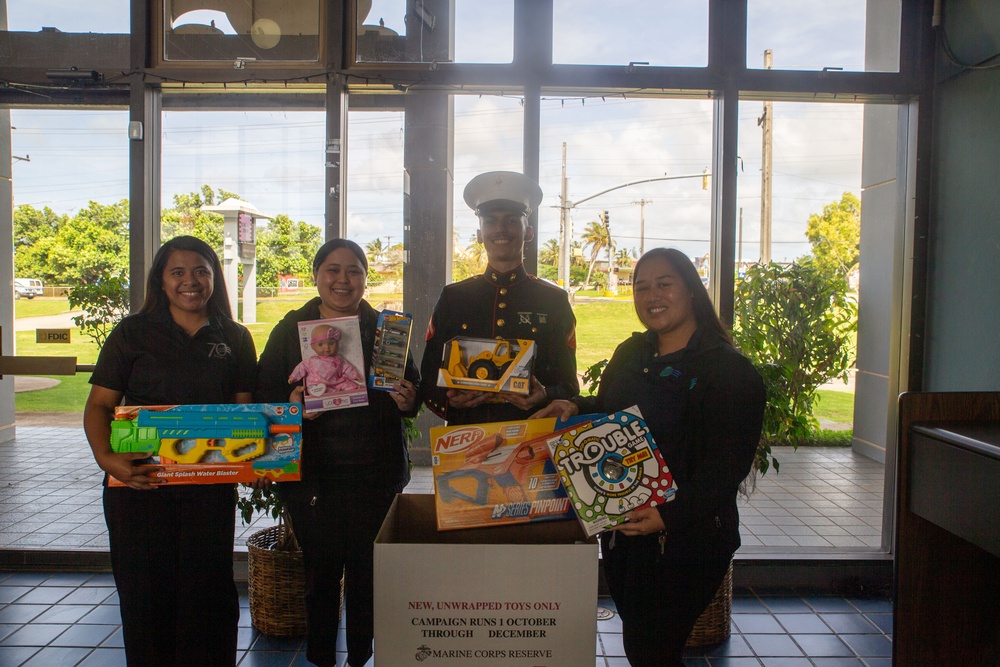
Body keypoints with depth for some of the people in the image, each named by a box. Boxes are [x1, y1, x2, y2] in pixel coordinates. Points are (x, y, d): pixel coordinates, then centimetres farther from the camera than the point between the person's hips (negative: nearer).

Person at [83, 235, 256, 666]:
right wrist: (106, 457, -18)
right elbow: (99, 404, 0)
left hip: (210, 488, 1)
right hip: (139, 482, -1)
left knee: (208, 590, 6)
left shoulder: (235, 338, 7)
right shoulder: (132, 333, 3)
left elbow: (244, 409, 7)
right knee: (144, 591, 8)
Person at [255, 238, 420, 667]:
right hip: (312, 475, -1)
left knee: (368, 574, 6)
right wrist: (291, 407, -18)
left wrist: (408, 401, -11)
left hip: (376, 475, 1)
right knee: (320, 572, 7)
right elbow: (263, 398, 2)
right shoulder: (290, 330, 5)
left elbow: (413, 394, 11)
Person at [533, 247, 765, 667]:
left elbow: (726, 467, -19)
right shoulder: (631, 354, 8)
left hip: (683, 542, -7)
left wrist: (669, 516, -28)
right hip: (621, 533, 7)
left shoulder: (729, 371, -13)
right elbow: (608, 411, 22)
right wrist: (575, 408, 1)